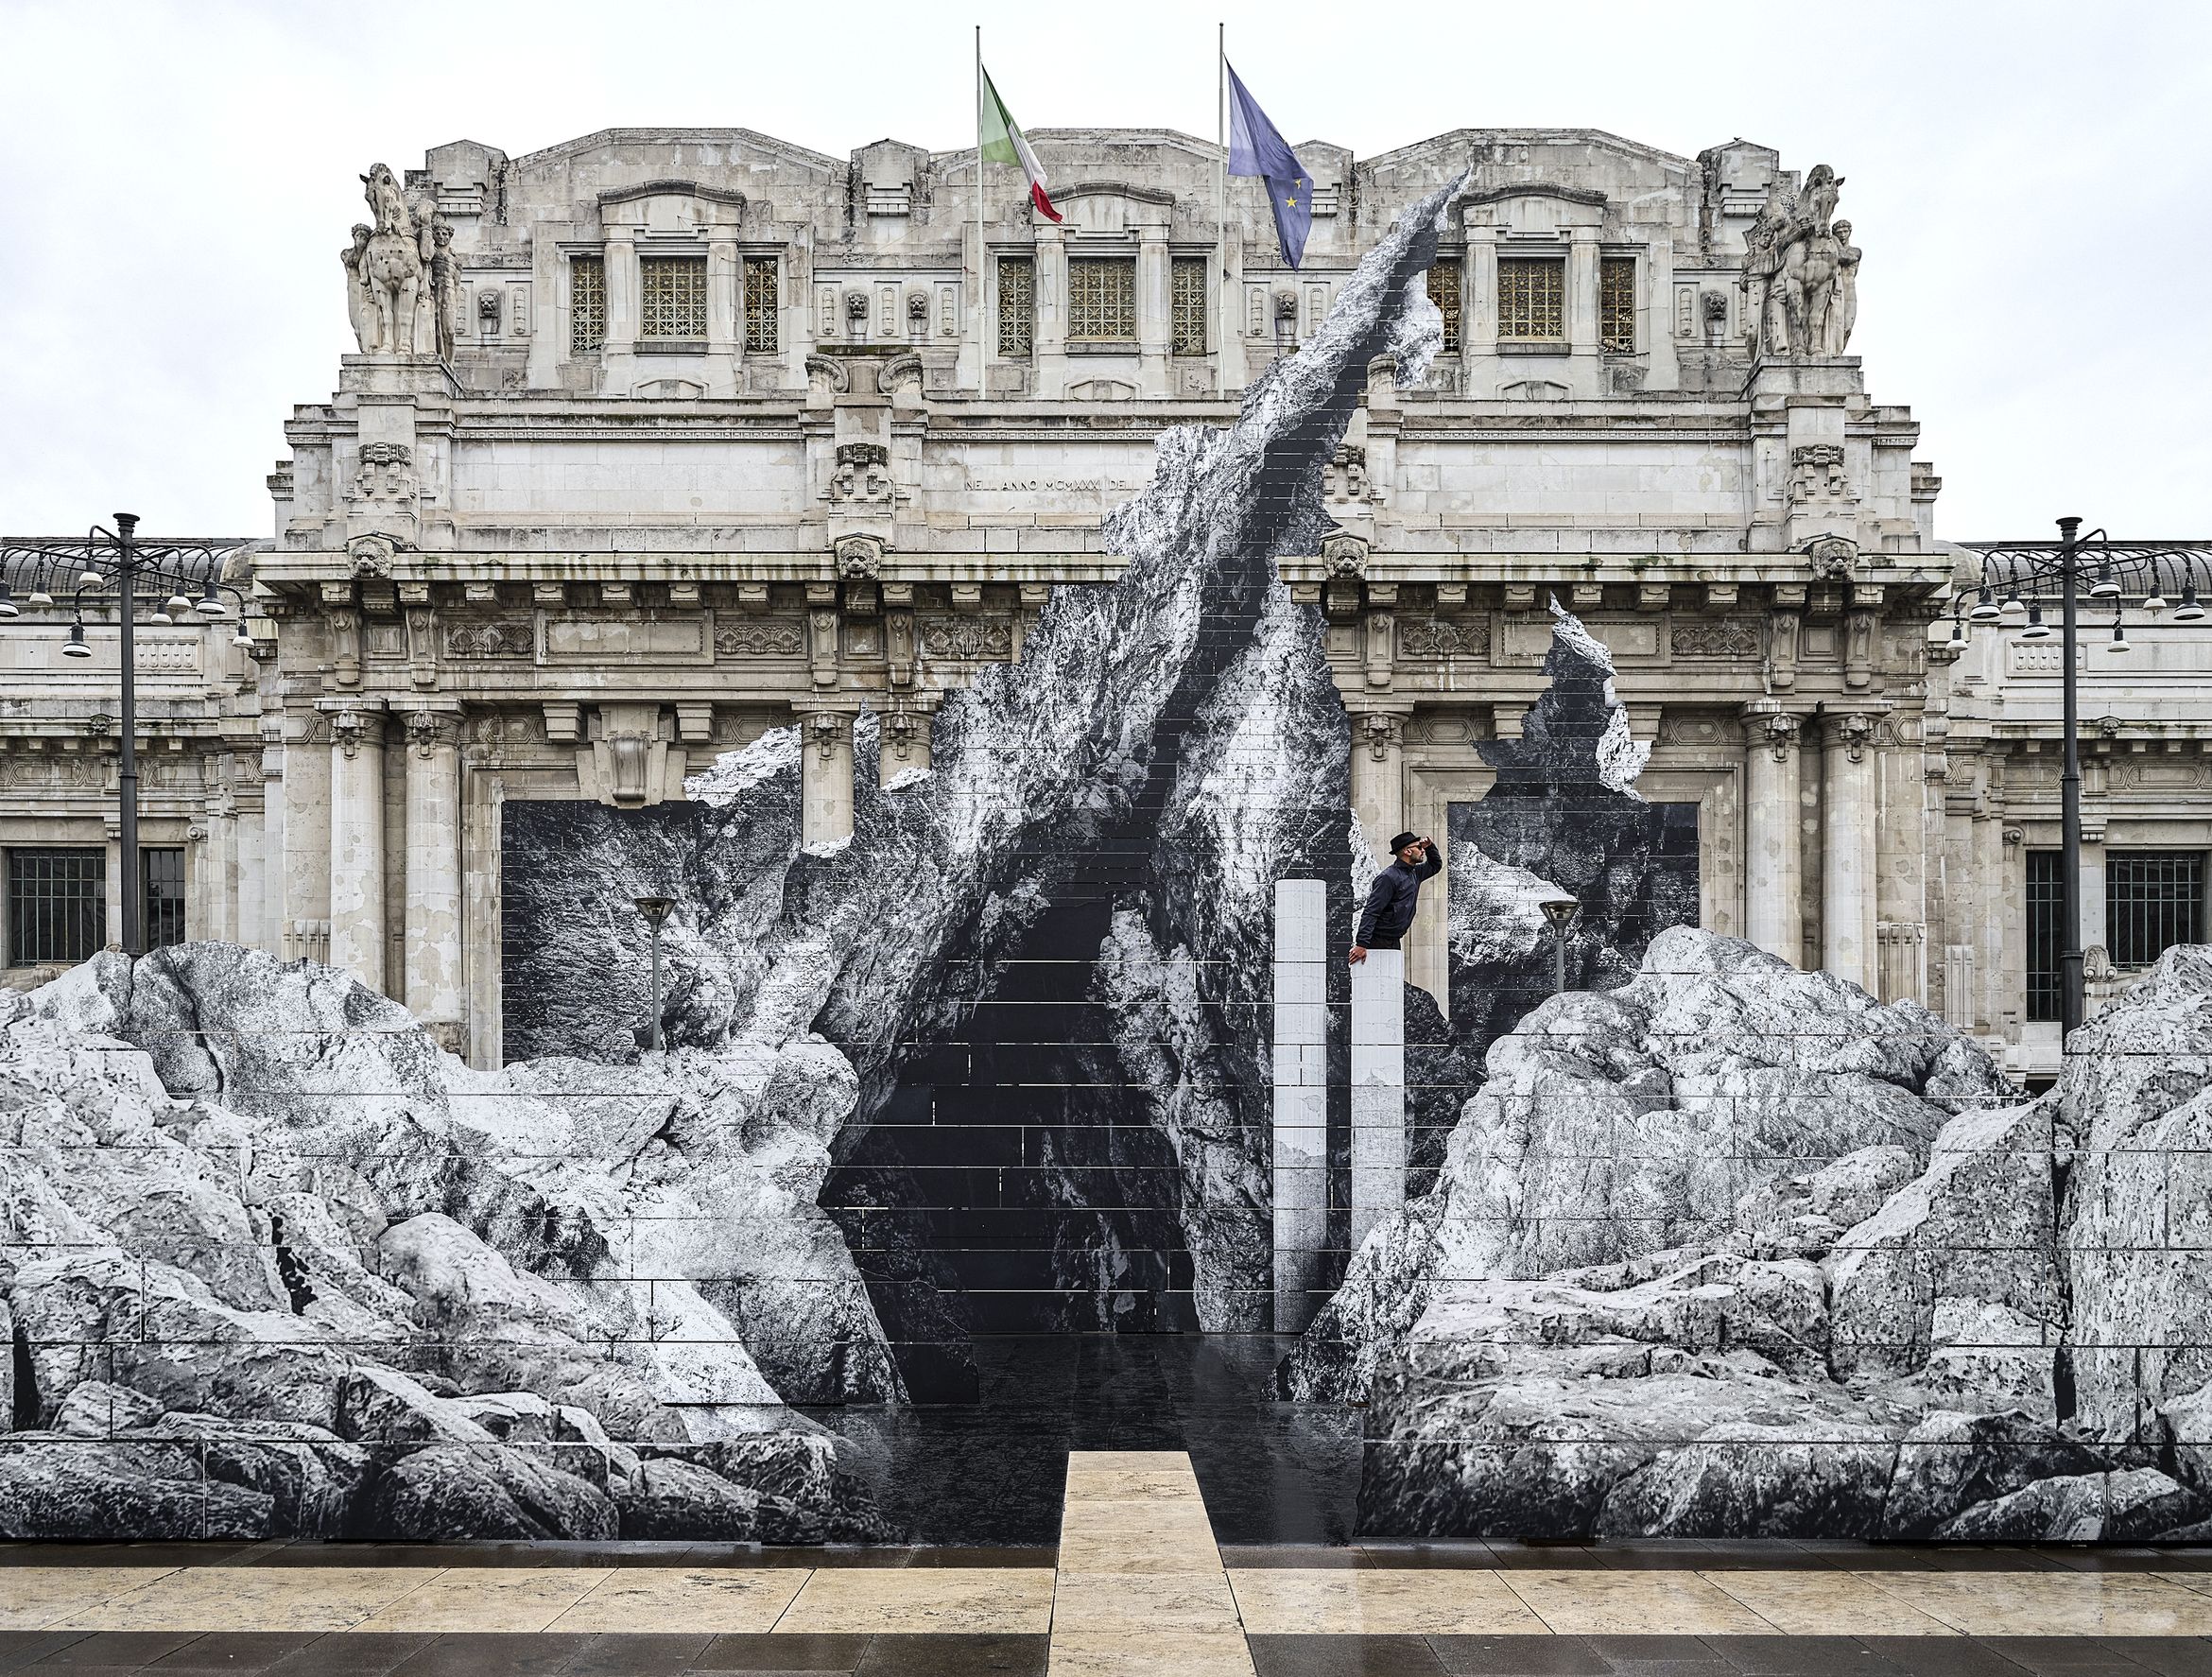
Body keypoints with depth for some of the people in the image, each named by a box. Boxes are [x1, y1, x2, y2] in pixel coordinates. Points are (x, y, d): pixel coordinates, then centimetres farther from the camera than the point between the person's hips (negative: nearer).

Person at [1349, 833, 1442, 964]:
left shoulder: (1414, 873, 13)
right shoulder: (1389, 877, -16)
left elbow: (1435, 866, 35)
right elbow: (1371, 912, -21)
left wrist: (1430, 847, 13)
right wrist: (1361, 944, -28)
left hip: (1394, 942, 9)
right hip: (1378, 942, -9)